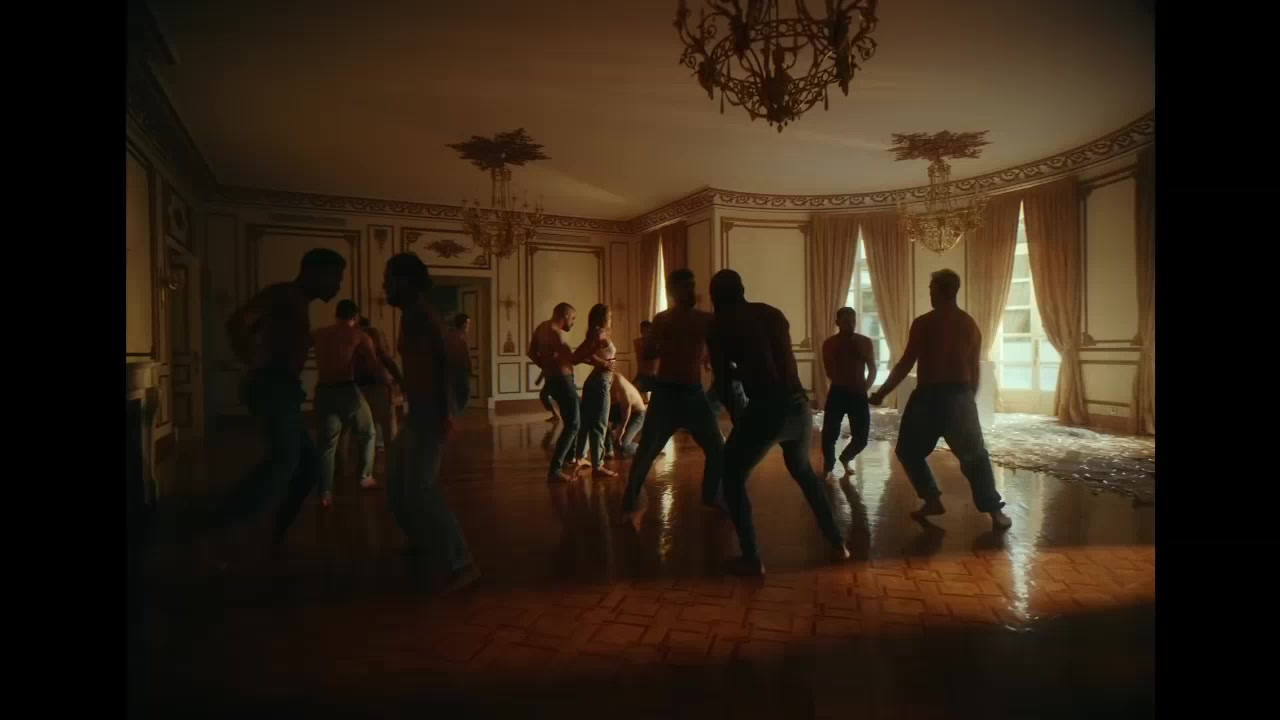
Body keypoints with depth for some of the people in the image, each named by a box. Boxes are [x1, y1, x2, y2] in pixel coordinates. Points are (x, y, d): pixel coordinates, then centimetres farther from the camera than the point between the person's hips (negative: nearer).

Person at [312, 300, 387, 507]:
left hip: (323, 392, 3)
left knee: (327, 443, 9)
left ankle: (325, 493, 0)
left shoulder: (319, 334, 15)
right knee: (367, 433, 20)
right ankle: (365, 478, 25)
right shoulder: (358, 335, 4)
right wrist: (390, 380, 9)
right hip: (346, 390, -3)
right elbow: (374, 365, -4)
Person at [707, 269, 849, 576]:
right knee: (803, 472, 30)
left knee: (732, 477, 14)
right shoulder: (773, 314, 16)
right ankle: (837, 545, 33)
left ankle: (751, 560, 9)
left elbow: (722, 381, 8)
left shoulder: (719, 325, 3)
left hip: (765, 410, -5)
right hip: (798, 406, 6)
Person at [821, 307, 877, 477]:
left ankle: (845, 458, 35)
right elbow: (831, 373, -4)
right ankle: (828, 466, 17)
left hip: (858, 393, 2)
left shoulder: (865, 342, 3)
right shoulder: (829, 344, -3)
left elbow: (872, 369, 8)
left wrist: (865, 387, -6)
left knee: (861, 438, 3)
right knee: (830, 434, -10)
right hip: (838, 392, -2)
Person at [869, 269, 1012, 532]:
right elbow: (974, 371, 11)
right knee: (975, 455, 12)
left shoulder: (923, 323, -6)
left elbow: (905, 364, -8)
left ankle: (933, 501, 11)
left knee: (908, 450, 15)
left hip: (928, 396, -4)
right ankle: (995, 512, 5)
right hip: (960, 395, 4)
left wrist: (882, 392, 0)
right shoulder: (971, 325, 8)